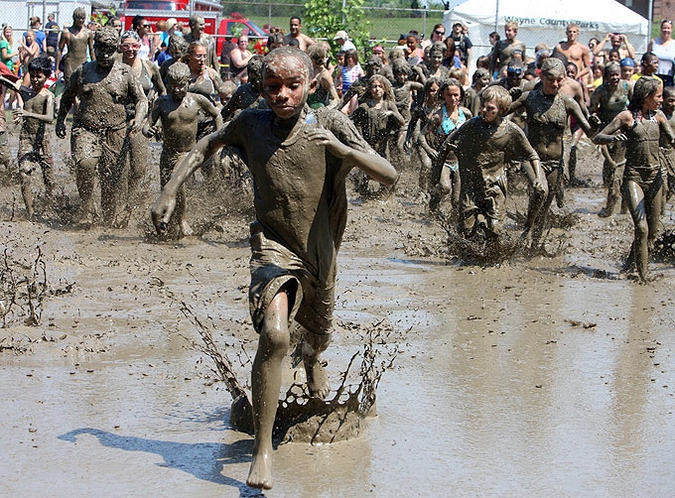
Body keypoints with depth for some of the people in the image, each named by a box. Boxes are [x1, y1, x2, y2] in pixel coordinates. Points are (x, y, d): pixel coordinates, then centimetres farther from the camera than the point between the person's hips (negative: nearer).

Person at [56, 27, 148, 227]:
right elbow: (67, 97, 23)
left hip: (115, 134, 0)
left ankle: (113, 217, 17)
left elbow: (141, 99, 6)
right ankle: (87, 205, -8)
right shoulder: (82, 71, 8)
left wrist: (138, 119, -12)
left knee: (114, 177, 1)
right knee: (85, 163, -26)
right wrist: (60, 120, 18)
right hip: (85, 130, 0)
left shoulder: (125, 73, 5)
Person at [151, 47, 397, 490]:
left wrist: (339, 147, -33)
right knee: (274, 334, -27)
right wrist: (169, 193, 5)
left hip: (320, 253, 2)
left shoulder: (330, 125, -10)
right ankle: (263, 449, -20)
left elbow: (389, 176, -18)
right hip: (274, 246, -2)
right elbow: (206, 147, 15)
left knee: (320, 334, 26)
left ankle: (312, 358, 67)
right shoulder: (251, 125, -5)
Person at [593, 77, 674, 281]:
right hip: (634, 176, -5)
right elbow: (597, 138, -6)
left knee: (653, 230, 8)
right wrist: (613, 138, -28)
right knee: (642, 228, -15)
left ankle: (632, 262, 31)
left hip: (655, 176, 5)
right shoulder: (627, 116, -7)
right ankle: (642, 275, -7)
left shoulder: (658, 117, 6)